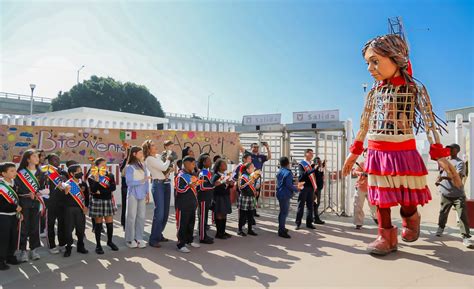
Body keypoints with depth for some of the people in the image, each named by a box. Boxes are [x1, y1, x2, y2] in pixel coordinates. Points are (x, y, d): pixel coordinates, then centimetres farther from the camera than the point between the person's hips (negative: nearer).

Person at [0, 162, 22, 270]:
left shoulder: (14, 183, 5)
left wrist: (19, 212, 11)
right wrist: (15, 207, -15)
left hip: (13, 215, 7)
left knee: (14, 237, 13)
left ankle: (10, 256, 27)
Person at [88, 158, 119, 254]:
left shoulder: (110, 176, 5)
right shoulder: (92, 177, -3)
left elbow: (113, 187, -9)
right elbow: (93, 190, -15)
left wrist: (101, 191, -16)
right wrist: (97, 180, -24)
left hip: (108, 201, 3)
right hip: (97, 202, -3)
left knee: (110, 223, 5)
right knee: (98, 224, 3)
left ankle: (110, 241, 24)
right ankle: (98, 245, 14)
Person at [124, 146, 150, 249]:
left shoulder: (143, 165, 10)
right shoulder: (129, 167, -6)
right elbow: (129, 182, -12)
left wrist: (147, 193, 8)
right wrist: (141, 181, -20)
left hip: (142, 195, 5)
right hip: (133, 195, -5)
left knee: (141, 216, 6)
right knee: (132, 217, 1)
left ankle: (139, 238, 16)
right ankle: (130, 240, 12)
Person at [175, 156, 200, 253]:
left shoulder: (192, 175, 14)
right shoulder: (181, 176, -12)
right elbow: (178, 189, -19)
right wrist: (189, 186, -29)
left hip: (192, 204, 8)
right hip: (183, 205, -8)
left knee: (191, 223, 16)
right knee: (182, 224, -3)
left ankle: (189, 240, 32)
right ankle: (181, 244, 4)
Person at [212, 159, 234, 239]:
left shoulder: (225, 175, 13)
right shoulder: (216, 176, -12)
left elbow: (228, 186, 19)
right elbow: (213, 186, -25)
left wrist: (231, 183, -3)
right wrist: (224, 183, -27)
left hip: (226, 197, 8)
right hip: (219, 198, -8)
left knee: (224, 215, 11)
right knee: (219, 215, -2)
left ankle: (223, 232, 20)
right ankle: (218, 233, 5)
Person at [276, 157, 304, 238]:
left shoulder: (279, 172, 11)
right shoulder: (288, 172, -17)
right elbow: (289, 185, -21)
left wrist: (296, 186, 20)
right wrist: (297, 189, -6)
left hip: (280, 194, 9)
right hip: (285, 195, -9)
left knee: (282, 212, 20)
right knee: (284, 212, -4)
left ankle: (281, 228, 31)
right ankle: (282, 231, 0)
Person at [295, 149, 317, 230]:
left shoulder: (312, 164, 15)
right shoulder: (301, 164, -3)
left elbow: (314, 175, 18)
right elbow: (303, 174, -20)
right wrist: (313, 170, -26)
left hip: (311, 187, 5)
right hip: (303, 187, -5)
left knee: (310, 205, 8)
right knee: (301, 206, 0)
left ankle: (309, 223, 16)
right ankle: (298, 223, 6)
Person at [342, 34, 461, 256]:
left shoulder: (414, 89, -5)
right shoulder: (374, 92, 6)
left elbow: (430, 123, -6)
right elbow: (364, 125, 12)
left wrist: (441, 156, -12)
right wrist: (354, 153, 13)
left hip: (403, 153, -3)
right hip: (377, 153, 4)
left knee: (407, 197, 9)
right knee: (381, 197, 6)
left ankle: (411, 221, 41)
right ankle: (386, 237, 19)